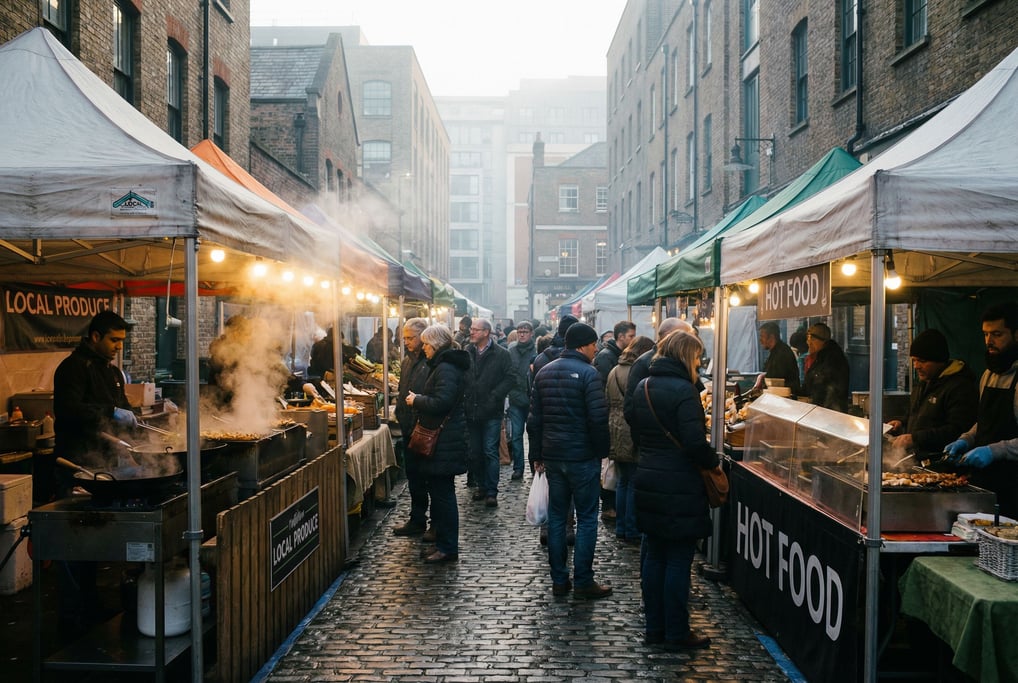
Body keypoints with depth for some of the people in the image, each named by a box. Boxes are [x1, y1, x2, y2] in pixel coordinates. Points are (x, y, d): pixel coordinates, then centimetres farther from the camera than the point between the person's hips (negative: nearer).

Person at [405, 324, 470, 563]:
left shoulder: (446, 369, -18)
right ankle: (443, 541, 26)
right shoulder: (444, 365, 16)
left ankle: (448, 548, 5)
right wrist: (419, 399, 9)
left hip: (445, 442, -11)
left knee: (443, 493, -3)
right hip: (444, 438, 11)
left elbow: (441, 402, -27)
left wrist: (417, 400, -12)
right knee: (439, 491, 16)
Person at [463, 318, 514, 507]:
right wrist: (462, 398, -4)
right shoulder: (466, 353, 6)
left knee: (490, 452, -2)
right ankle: (481, 486, 26)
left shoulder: (501, 354, -5)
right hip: (471, 411, 4)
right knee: (475, 452, 12)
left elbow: (510, 378, -8)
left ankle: (491, 492, 5)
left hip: (491, 413, -4)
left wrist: (494, 396, -17)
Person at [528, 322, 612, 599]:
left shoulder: (544, 372, 8)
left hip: (552, 455, 6)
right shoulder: (588, 373, -13)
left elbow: (534, 418, 10)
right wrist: (602, 451, -3)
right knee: (586, 518, 3)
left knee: (557, 516, 12)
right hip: (582, 456, -6)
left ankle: (558, 580, 17)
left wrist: (537, 454, 14)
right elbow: (598, 419, -17)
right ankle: (583, 582, 7)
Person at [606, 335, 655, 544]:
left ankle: (621, 528, 23)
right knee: (635, 484, 0)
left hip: (615, 434, 8)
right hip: (633, 436, -8)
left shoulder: (614, 372, 11)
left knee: (623, 481, 17)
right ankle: (632, 532, 6)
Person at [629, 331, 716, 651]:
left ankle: (654, 627, 23)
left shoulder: (643, 387, 8)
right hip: (680, 488, -8)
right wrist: (713, 460, -5)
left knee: (654, 556, 14)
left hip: (648, 483, 8)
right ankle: (677, 633, 12)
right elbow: (695, 443, -22)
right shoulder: (683, 390, -17)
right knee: (678, 561, 3)